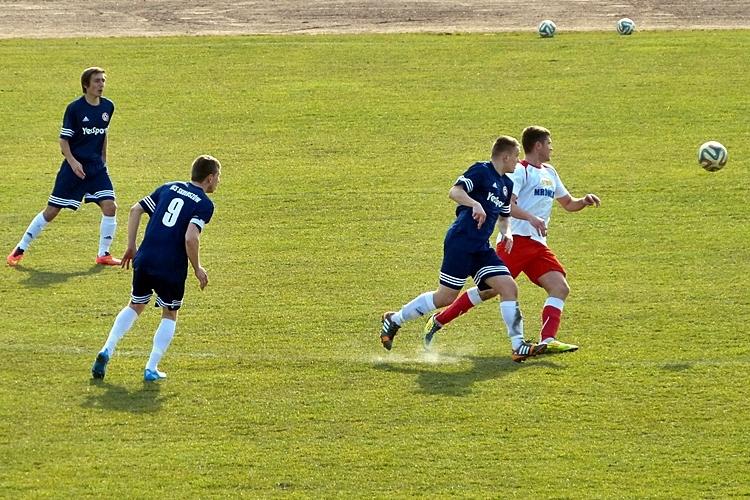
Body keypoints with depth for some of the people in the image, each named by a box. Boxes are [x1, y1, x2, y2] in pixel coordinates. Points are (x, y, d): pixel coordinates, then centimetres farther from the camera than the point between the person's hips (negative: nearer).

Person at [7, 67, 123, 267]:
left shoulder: (108, 107, 3)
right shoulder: (75, 108, -12)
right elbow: (64, 140, -10)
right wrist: (73, 162, -23)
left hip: (96, 167, 4)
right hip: (74, 167, -4)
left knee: (110, 207, -12)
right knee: (51, 211, 0)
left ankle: (103, 254, 2)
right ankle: (20, 250, 12)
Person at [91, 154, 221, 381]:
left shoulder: (169, 188, 13)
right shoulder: (205, 204, -5)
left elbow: (136, 210, 9)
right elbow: (190, 238, -18)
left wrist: (131, 247, 15)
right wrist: (197, 269, -4)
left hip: (144, 260, 4)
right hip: (172, 269, -4)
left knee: (135, 306, 24)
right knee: (169, 315, 17)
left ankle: (106, 350, 6)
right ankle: (152, 368, 9)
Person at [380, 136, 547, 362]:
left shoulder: (507, 184, 18)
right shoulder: (481, 171, -8)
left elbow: (504, 216, 30)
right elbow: (454, 191, -20)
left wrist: (506, 232, 9)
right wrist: (475, 204, -36)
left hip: (481, 248, 8)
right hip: (461, 242, -8)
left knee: (509, 288, -6)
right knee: (446, 297, -5)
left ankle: (518, 346, -7)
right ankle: (394, 320, 12)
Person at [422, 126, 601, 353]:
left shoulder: (549, 173, 21)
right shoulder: (519, 171, -6)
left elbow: (568, 203, 32)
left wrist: (584, 201, 11)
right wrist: (532, 218, -33)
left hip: (538, 244, 8)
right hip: (516, 240, -8)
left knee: (560, 287, -9)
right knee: (491, 289, -8)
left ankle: (548, 340, -17)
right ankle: (439, 320, 5)